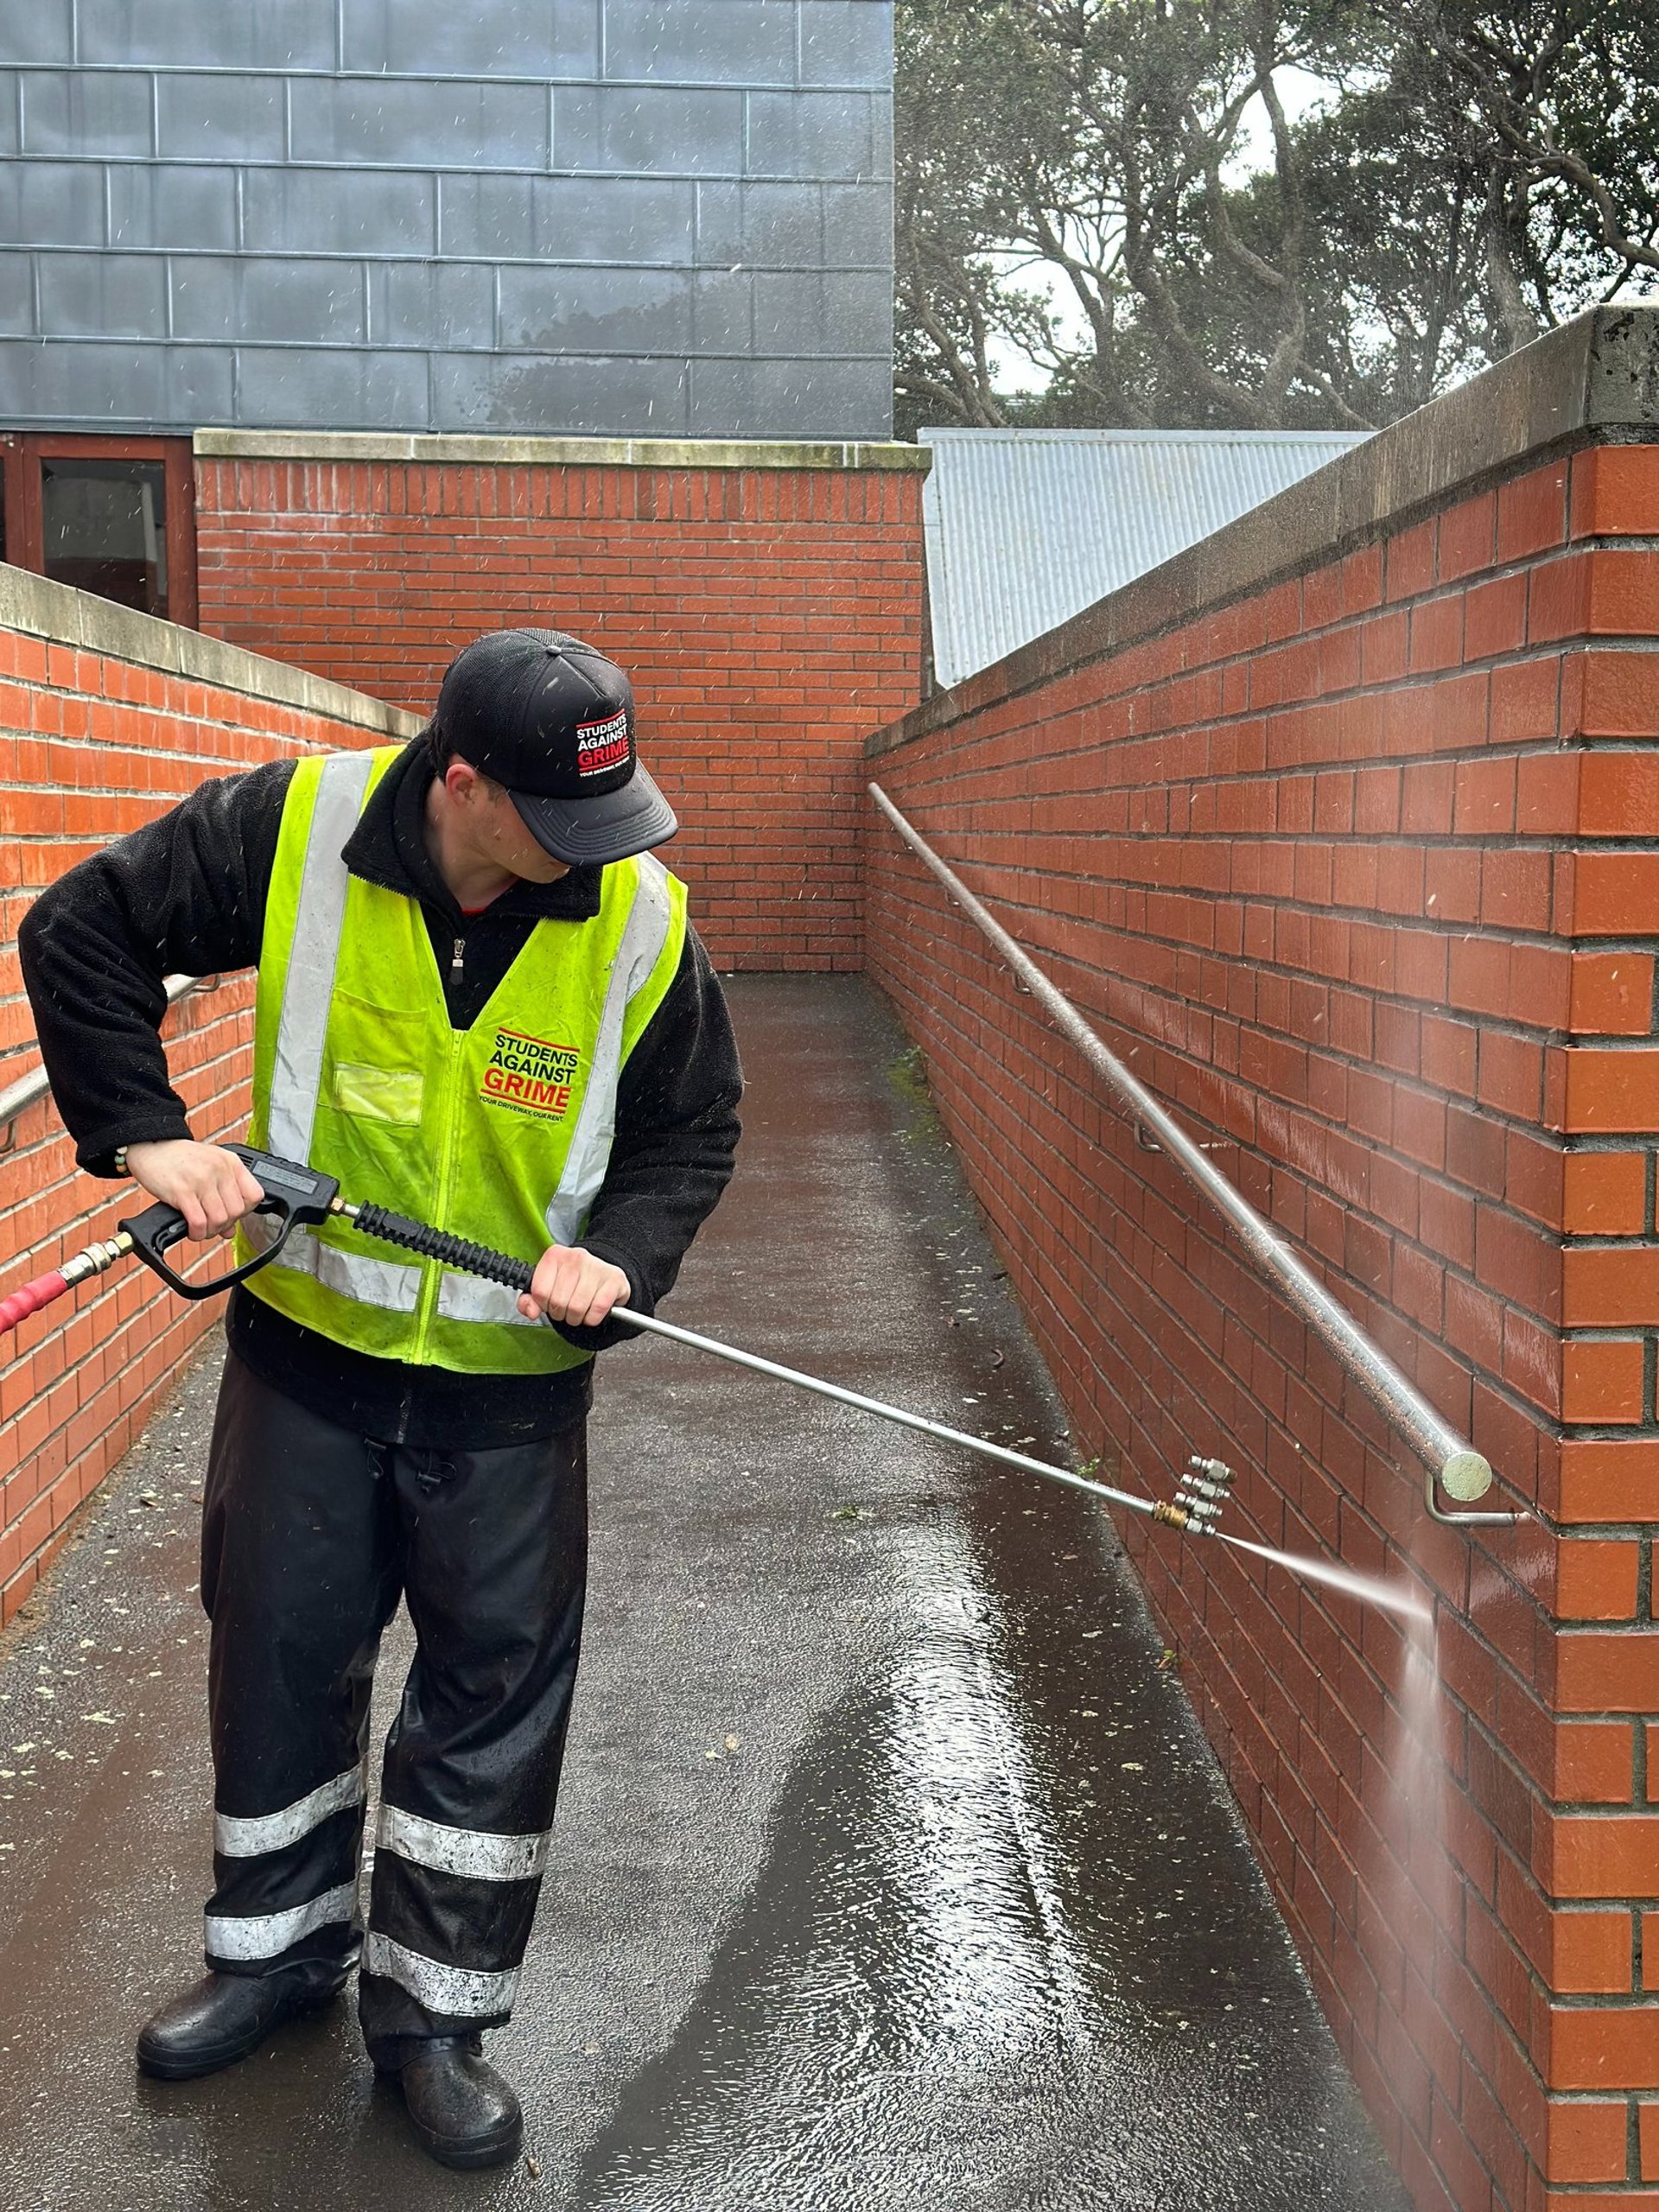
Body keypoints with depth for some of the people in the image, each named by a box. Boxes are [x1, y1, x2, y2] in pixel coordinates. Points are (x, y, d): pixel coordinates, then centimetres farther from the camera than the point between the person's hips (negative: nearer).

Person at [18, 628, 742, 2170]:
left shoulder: (642, 919, -14)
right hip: (306, 1344, 1)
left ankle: (433, 2010, 27)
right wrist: (145, 1130, -15)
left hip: (510, 1377, 0)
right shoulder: (291, 831, -17)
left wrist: (619, 1255, -19)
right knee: (277, 1651, 15)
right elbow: (80, 934, -5)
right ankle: (280, 1944, 39)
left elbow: (691, 1133, -1)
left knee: (497, 1689, 7)